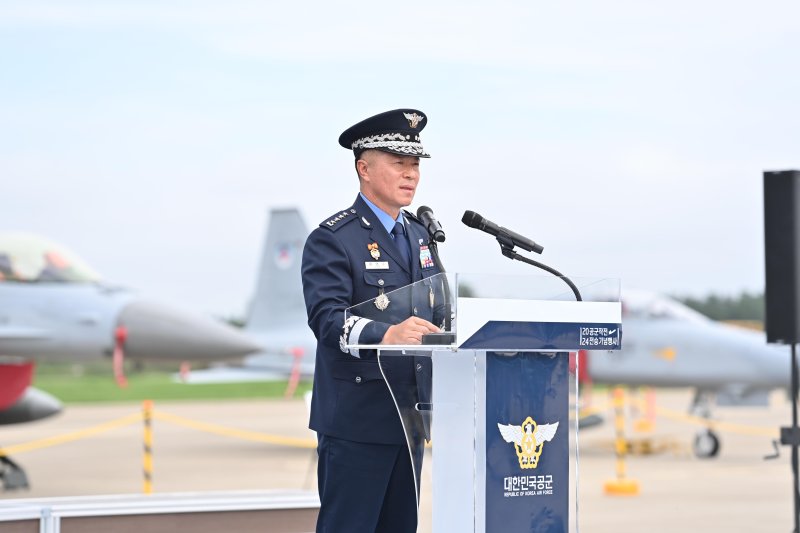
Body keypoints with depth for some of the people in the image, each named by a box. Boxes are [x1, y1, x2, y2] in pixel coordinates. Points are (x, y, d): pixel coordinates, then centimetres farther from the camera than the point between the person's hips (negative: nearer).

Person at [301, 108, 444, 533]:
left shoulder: (419, 235, 17)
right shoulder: (332, 239, -9)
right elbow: (327, 318, -22)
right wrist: (386, 335, -38)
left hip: (408, 416, 8)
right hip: (357, 421, -8)